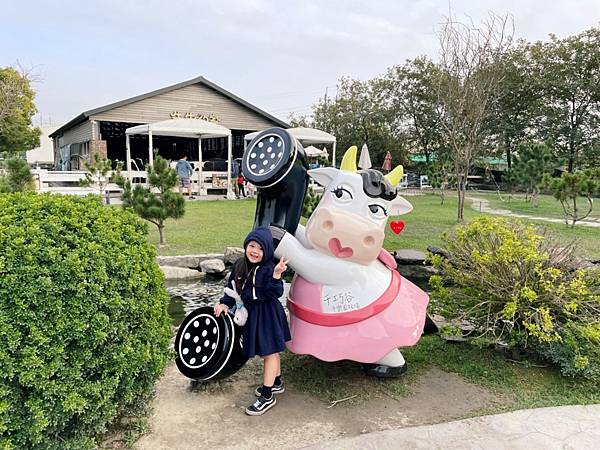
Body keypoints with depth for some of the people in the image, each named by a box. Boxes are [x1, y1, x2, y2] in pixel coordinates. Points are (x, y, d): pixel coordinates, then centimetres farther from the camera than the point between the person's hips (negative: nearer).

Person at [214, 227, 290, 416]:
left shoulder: (268, 269, -21)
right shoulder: (239, 266, 0)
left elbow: (275, 293, -28)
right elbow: (232, 287, 9)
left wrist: (276, 275, -40)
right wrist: (225, 304, -3)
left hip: (267, 315, -7)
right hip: (252, 314, 7)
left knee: (269, 352, 4)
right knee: (271, 351, 23)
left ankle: (267, 396, 13)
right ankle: (277, 383, 42)